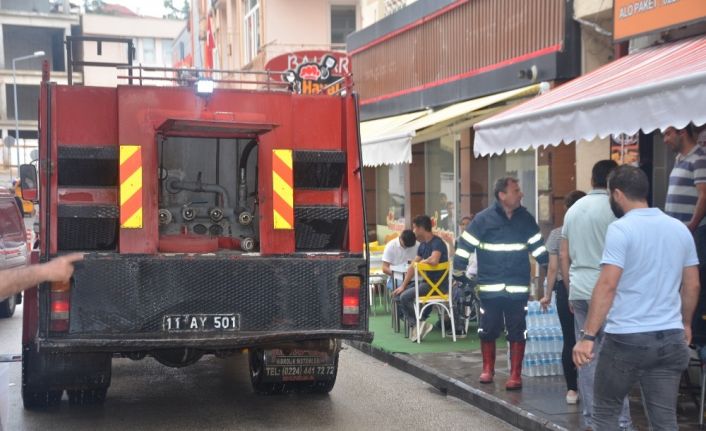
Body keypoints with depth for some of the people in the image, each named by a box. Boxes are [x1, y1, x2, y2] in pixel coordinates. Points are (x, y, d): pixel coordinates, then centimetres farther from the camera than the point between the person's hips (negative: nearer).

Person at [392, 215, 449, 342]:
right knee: (398, 294, 1)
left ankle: (420, 323, -7)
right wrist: (403, 285, 7)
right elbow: (412, 266, 14)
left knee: (405, 296, -21)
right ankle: (414, 324, -6)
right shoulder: (423, 245, 11)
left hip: (438, 284, -10)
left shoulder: (437, 243, -16)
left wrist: (423, 261, -14)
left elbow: (434, 260, -36)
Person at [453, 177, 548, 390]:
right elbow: (465, 246, -2)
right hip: (489, 288, -2)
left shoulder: (526, 218, 4)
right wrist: (458, 273, -1)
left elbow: (538, 246, 11)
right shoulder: (483, 219, -6)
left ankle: (515, 374, 13)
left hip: (518, 288, 2)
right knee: (488, 331, 9)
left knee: (517, 332, 3)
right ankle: (488, 369, 27)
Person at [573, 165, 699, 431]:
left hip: (627, 338, -5)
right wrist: (685, 324, 28)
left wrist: (588, 336, -18)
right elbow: (692, 285, 14)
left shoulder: (621, 229, -10)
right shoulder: (680, 229, 9)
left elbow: (607, 285, -18)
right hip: (670, 338, 6)